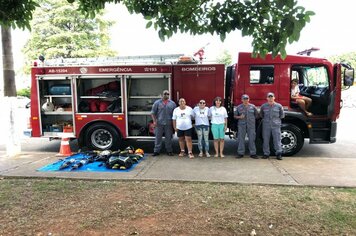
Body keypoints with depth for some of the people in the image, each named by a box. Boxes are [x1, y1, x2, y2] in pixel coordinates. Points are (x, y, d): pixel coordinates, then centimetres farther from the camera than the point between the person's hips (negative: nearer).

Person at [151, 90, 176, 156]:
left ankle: (169, 151, 18)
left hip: (168, 123, 1)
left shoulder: (172, 103, 7)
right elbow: (153, 112, 3)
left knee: (168, 138, 7)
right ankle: (156, 151, 11)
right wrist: (154, 121, -7)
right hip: (159, 123, -1)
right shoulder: (157, 102, 3)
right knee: (158, 137, 3)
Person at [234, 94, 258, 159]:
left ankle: (253, 153, 8)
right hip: (241, 125, 0)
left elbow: (256, 115, 15)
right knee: (241, 139, 0)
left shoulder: (253, 106, 8)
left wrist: (252, 119, 4)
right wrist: (240, 117, -9)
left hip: (251, 125, 0)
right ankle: (240, 153, 8)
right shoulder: (239, 107, 7)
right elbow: (235, 116, 8)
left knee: (252, 139, 1)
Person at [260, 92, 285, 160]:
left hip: (276, 125, -1)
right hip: (266, 126, 1)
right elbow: (261, 115, 19)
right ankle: (266, 154, 13)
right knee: (266, 140, 4)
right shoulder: (263, 106, 4)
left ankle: (279, 154, 5)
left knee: (277, 140, -1)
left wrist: (276, 119, 9)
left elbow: (282, 115, 14)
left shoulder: (279, 106, 2)